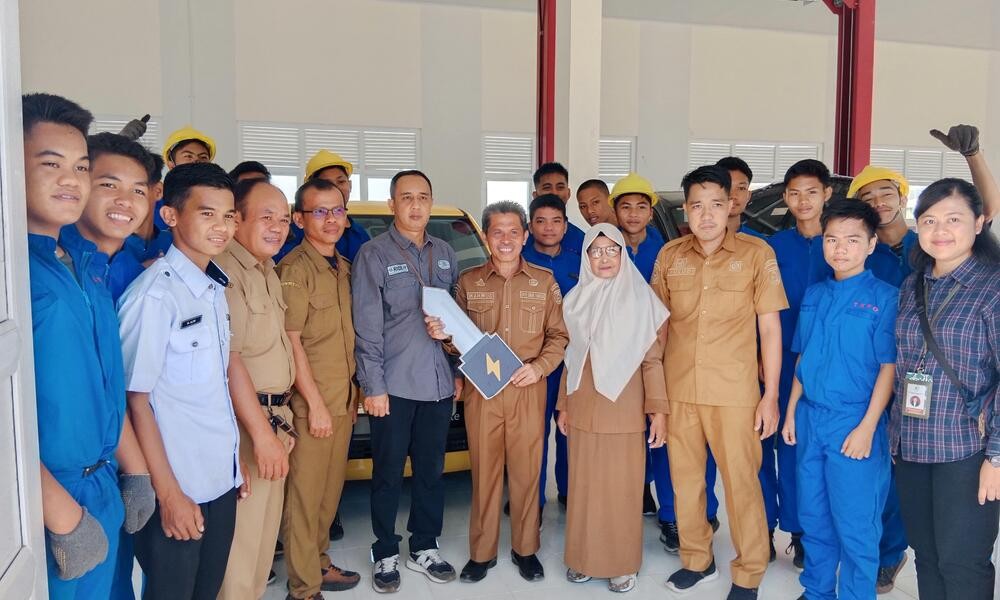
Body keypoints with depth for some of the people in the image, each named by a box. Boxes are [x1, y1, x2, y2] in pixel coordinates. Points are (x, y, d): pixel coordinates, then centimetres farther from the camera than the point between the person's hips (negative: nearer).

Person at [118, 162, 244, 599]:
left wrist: (235, 463, 12)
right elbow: (136, 400, -16)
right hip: (179, 489, -7)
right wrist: (169, 494, -14)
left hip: (221, 480, 7)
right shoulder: (154, 294, -17)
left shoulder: (216, 288, 6)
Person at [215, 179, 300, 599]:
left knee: (266, 527, 19)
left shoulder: (268, 272, 14)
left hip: (273, 418, 9)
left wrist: (277, 424, 15)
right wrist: (262, 433, -20)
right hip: (245, 422, -9)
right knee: (241, 536, 0)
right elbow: (228, 359, -22)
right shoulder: (225, 271, -17)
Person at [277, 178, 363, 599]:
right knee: (306, 493, 2)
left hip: (343, 399, 8)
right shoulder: (294, 269, -12)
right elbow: (291, 342, -15)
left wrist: (351, 393, 14)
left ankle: (319, 563, 32)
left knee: (331, 489, 17)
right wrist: (316, 403, -16)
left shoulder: (344, 267, 12)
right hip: (312, 402, -7)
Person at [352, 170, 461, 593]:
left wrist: (459, 371, 9)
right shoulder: (373, 254, -4)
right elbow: (367, 326, -8)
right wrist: (373, 386, -11)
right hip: (394, 385, -4)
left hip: (438, 383, 4)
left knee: (431, 470, 14)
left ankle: (424, 548, 29)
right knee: (388, 474, 8)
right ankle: (385, 555, 24)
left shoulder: (445, 253, 10)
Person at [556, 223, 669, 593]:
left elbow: (653, 358, -4)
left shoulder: (639, 298, -4)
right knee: (584, 487, 9)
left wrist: (658, 409, -8)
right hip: (583, 410, 4)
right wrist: (563, 405, 15)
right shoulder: (576, 301, 9)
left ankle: (621, 564, 17)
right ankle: (583, 557, 24)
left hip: (624, 411, -3)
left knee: (622, 489, 3)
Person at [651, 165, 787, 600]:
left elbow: (770, 327, -2)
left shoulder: (757, 253, -5)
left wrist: (771, 395, -5)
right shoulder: (668, 255, 3)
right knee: (684, 478, 13)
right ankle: (696, 560, 32)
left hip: (734, 390, -3)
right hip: (677, 389, 3)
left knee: (741, 481, 5)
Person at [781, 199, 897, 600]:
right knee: (813, 517, 17)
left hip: (853, 424, -5)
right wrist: (792, 411, 10)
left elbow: (889, 367, -10)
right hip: (809, 419, 5)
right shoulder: (814, 295, 8)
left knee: (855, 525, 4)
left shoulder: (885, 297, -8)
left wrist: (867, 427, -14)